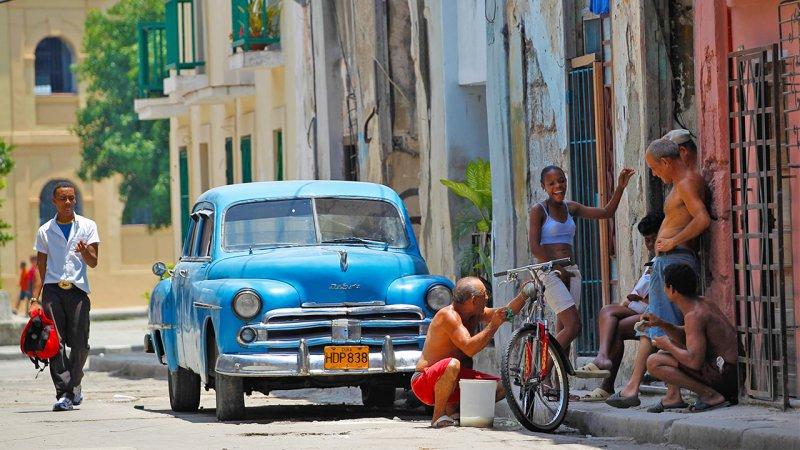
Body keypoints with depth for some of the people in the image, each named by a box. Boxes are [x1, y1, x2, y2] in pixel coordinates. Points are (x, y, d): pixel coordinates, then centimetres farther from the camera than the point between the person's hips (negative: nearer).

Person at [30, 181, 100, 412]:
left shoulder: (87, 226, 9)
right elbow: (41, 266, 14)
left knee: (80, 344, -4)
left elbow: (93, 262, 3)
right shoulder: (45, 231, 12)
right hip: (52, 289, 0)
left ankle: (74, 383, 19)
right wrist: (36, 297, 4)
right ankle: (63, 393, -9)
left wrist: (84, 252, -20)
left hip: (78, 289, 0)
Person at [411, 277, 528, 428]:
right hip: (425, 382, -9)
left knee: (501, 387, 0)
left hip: (455, 381, 9)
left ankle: (451, 410, 8)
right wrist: (493, 325, -29)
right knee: (452, 365, -41)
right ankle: (437, 416, -21)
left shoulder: (475, 314, 4)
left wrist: (524, 294, 2)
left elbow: (507, 313, 15)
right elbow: (469, 348, -33)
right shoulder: (449, 315, -22)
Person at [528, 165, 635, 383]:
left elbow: (606, 212, 13)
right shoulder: (539, 210, -3)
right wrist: (557, 268, -11)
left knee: (563, 330, 3)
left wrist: (620, 188, 3)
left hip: (570, 272, 6)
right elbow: (535, 247, -10)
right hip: (549, 272, -6)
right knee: (573, 326, -18)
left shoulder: (571, 208, 14)